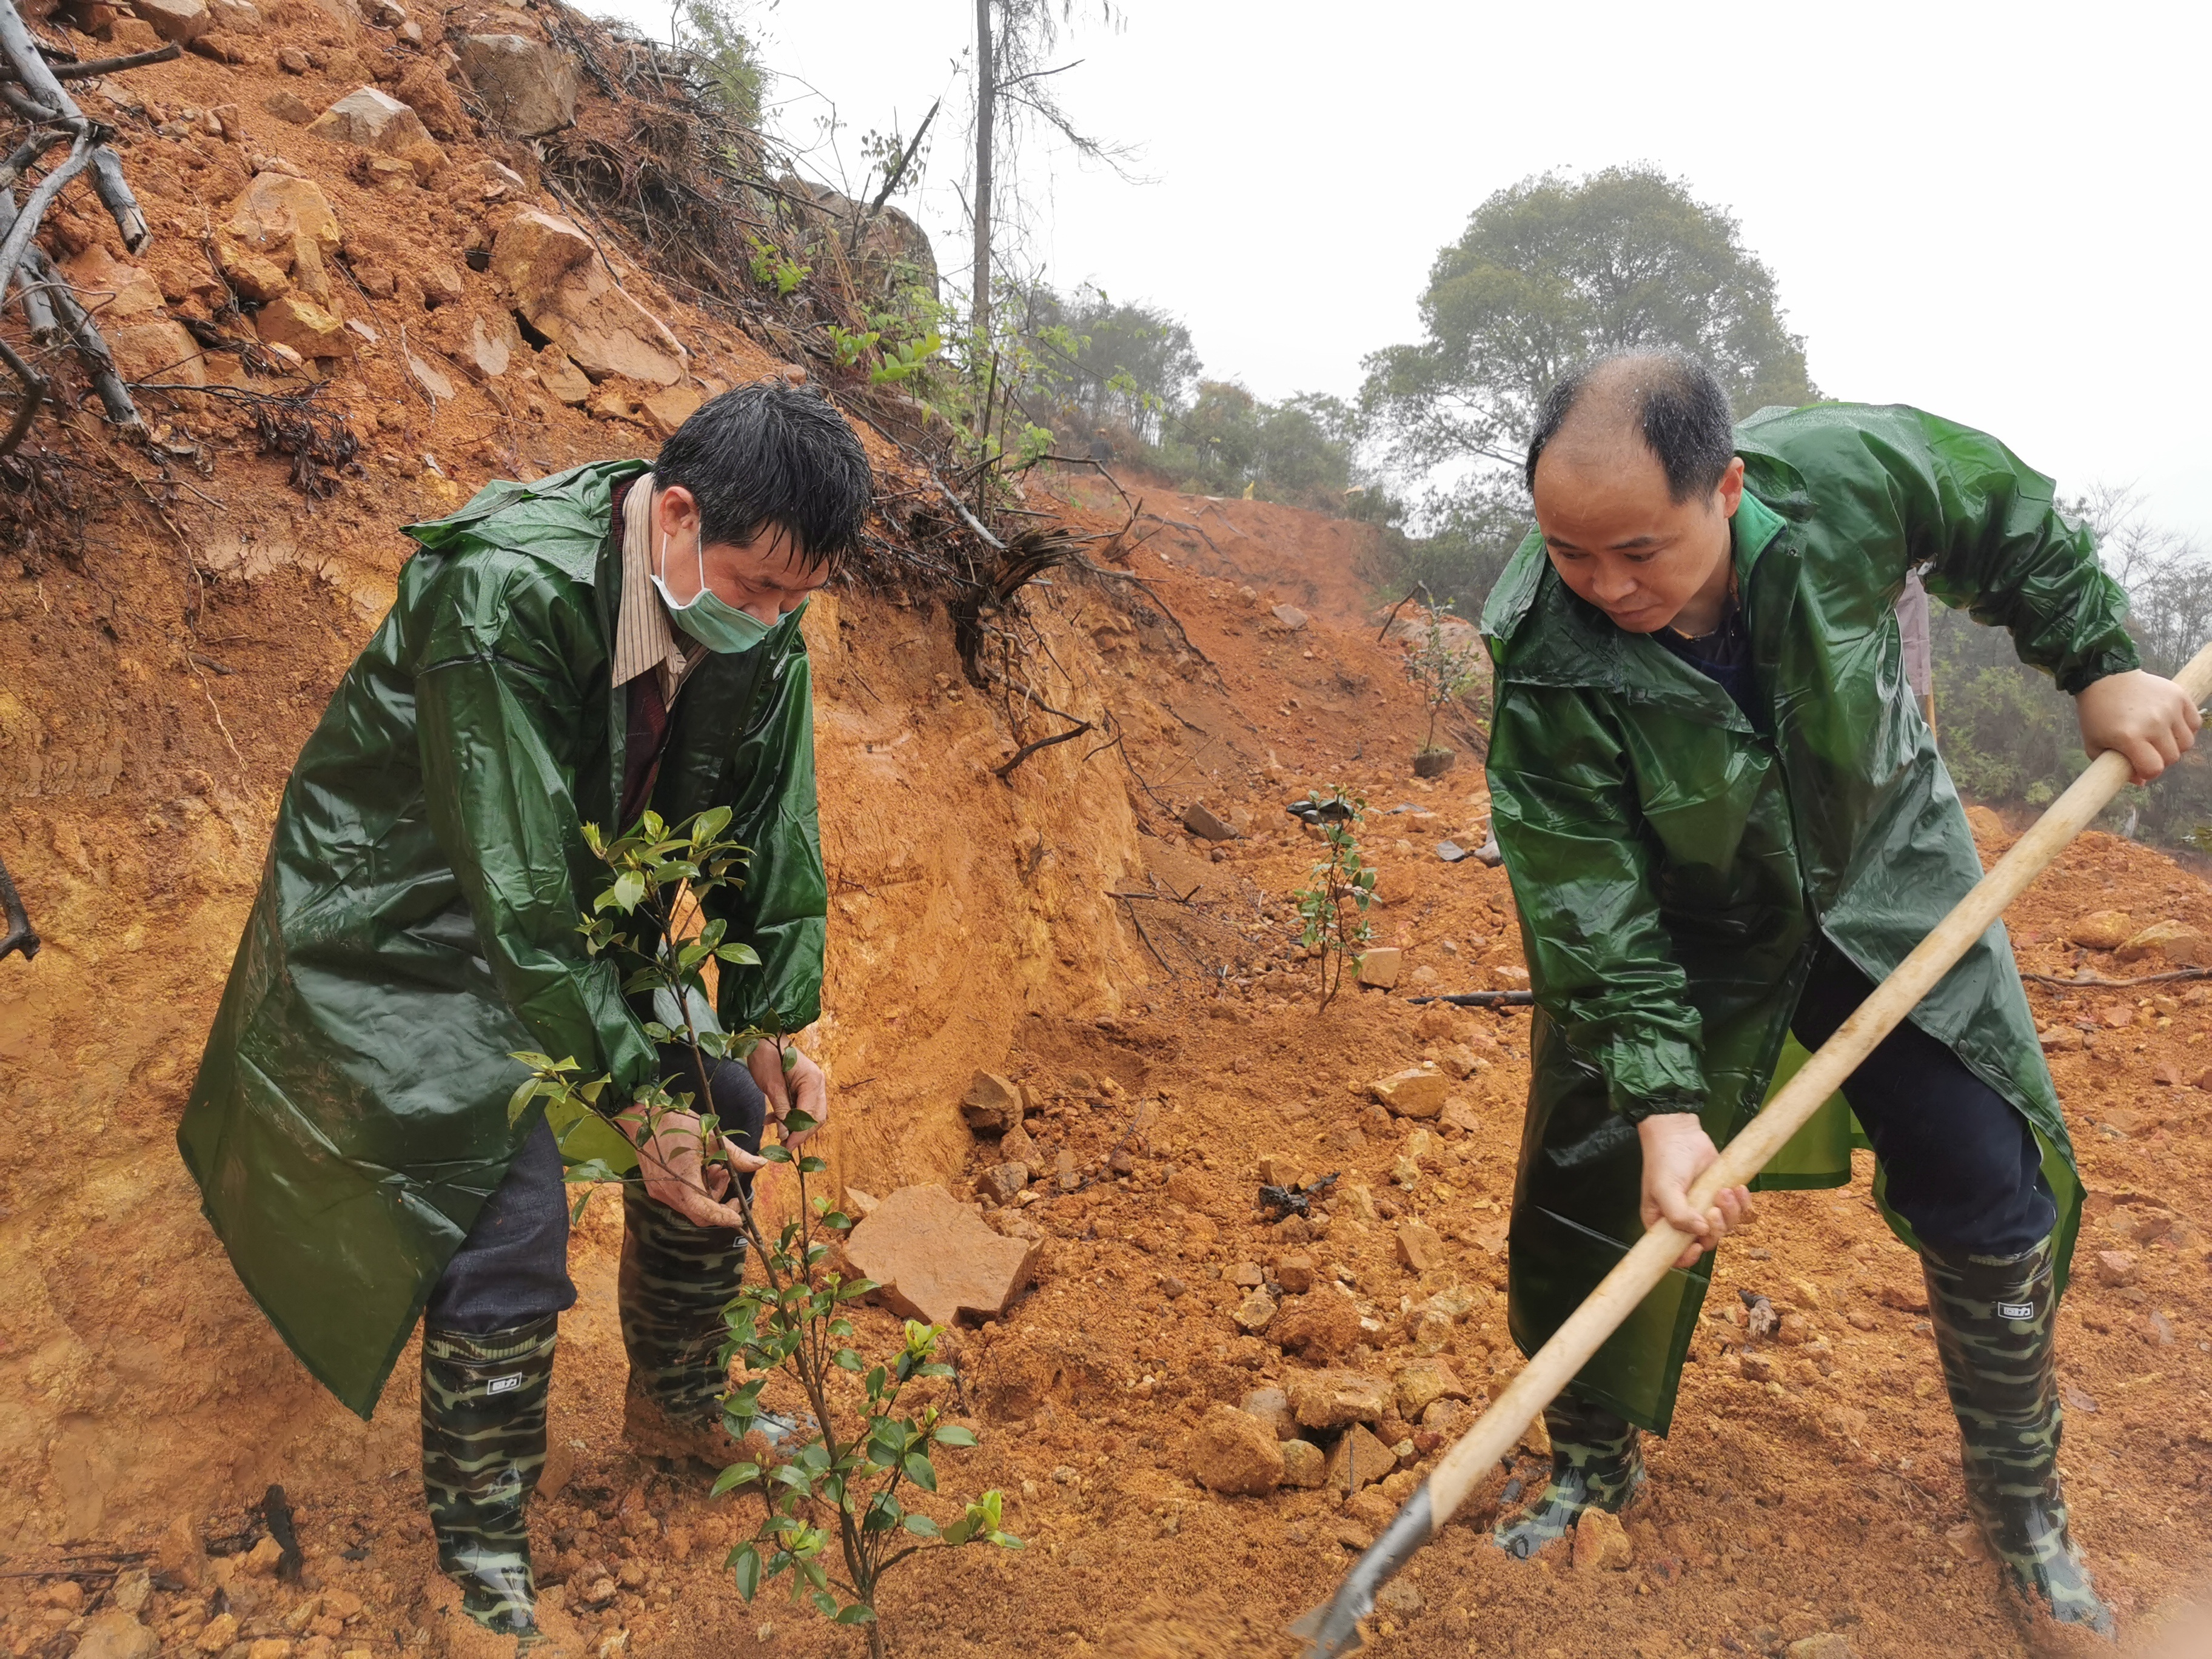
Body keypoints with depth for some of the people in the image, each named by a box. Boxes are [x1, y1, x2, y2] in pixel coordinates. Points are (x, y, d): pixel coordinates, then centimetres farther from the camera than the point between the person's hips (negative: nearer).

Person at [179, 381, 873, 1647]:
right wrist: (634, 1098, -30)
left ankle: (680, 1408, 32)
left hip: (589, 904, 7)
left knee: (726, 1121, 7)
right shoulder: (505, 594, -34)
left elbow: (772, 820, -1)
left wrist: (777, 1021, -7)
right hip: (416, 913, -7)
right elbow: (516, 895, -33)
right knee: (507, 1210, -15)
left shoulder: (760, 614, -14)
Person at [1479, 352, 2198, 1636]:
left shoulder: (1849, 470, -28)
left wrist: (2101, 665, -5)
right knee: (1590, 1198, -2)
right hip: (1683, 938, -1)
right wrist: (1662, 1106, -33)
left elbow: (2012, 516, -4)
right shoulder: (1549, 671, -32)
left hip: (1887, 883, 2)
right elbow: (1591, 910, -27)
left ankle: (2023, 1506, 27)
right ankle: (1596, 1466, 27)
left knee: (1994, 1193, 3)